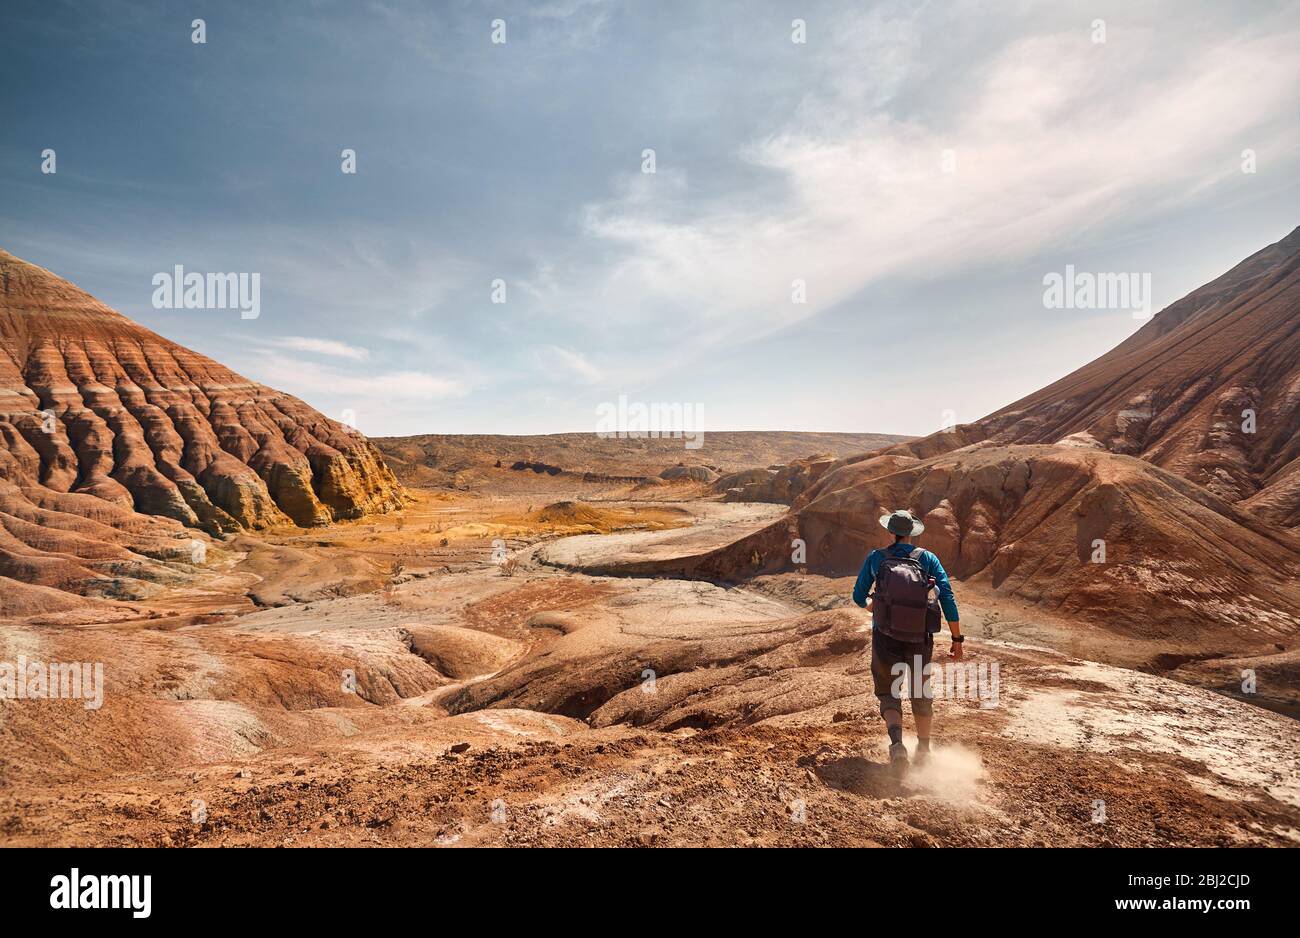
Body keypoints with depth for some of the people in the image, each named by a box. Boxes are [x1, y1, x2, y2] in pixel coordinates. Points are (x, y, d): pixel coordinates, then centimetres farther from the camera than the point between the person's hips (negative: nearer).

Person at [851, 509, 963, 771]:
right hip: (920, 638, 1)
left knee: (888, 692, 11)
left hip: (886, 636, -1)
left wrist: (870, 606, 31)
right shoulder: (927, 558, 3)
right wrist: (957, 638, -2)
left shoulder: (876, 557, 3)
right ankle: (923, 750, 31)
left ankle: (897, 742, -14)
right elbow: (947, 597, -6)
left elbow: (858, 596, 8)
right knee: (921, 692, 22)